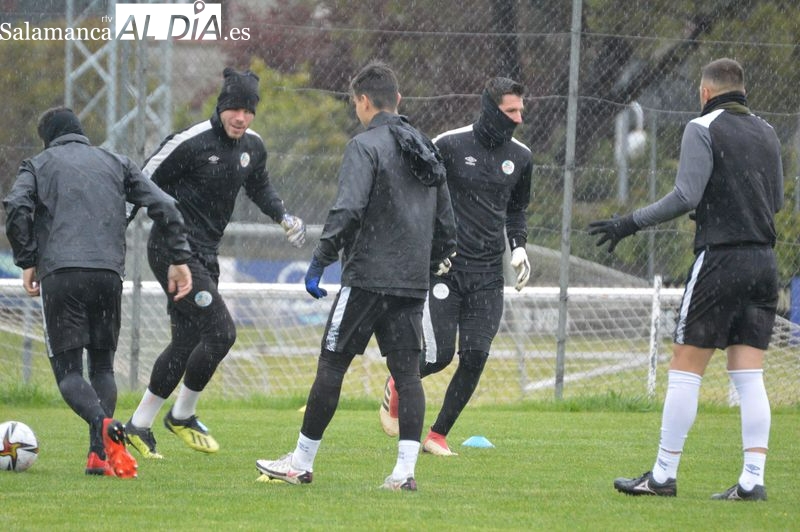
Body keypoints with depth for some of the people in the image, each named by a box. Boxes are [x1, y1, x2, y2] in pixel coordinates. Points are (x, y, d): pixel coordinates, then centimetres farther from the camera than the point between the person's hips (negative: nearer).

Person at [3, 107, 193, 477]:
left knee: (68, 370, -1)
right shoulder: (114, 163, 21)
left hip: (60, 275, -3)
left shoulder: (39, 165, 14)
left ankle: (103, 425, -31)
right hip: (109, 273, 3)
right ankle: (100, 455, -3)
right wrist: (178, 259, 14)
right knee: (102, 365, 14)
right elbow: (163, 206, 11)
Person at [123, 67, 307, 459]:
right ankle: (182, 415, 0)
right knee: (221, 331, -16)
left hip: (205, 256, 8)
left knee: (186, 344, 8)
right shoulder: (191, 142, -16)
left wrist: (283, 217, 11)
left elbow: (259, 187, 26)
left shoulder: (253, 147, 6)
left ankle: (139, 425, 20)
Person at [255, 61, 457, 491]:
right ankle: (405, 471, -4)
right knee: (406, 371, 4)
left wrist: (319, 262, -16)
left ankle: (301, 462, 8)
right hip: (413, 282, 7)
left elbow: (346, 212, -20)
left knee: (331, 365, 1)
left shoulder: (366, 146, -8)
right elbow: (446, 226, 19)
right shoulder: (425, 150, 16)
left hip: (368, 276, -7)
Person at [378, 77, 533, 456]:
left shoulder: (520, 157, 8)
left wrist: (518, 246, 8)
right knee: (439, 354, -9)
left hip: (488, 274, 4)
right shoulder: (450, 146, -7)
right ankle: (396, 386, 25)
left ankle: (438, 435, 8)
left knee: (475, 356, -6)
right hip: (445, 268, -4)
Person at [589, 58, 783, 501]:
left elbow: (686, 196, -15)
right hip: (763, 262, 6)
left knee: (685, 367, 0)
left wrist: (630, 224, -9)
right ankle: (753, 479, -2)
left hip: (719, 258, -6)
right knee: (749, 376, 5)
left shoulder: (703, 129, -6)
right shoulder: (766, 133, 14)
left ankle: (663, 476, 1)